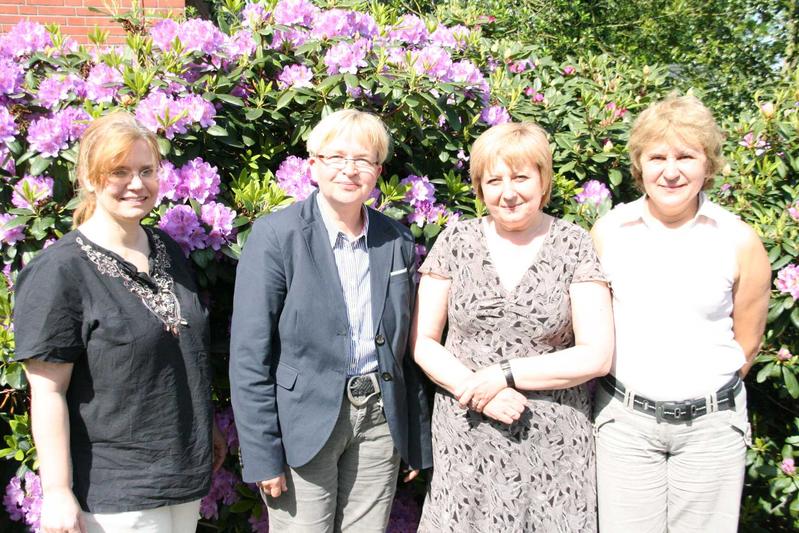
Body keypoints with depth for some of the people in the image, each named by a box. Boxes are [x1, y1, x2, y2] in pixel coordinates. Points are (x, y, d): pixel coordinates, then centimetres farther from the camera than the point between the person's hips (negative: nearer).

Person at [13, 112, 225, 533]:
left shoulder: (168, 252, 7)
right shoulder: (58, 271, -13)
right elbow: (48, 391, -15)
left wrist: (207, 432, 20)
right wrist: (57, 493, -17)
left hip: (186, 471, 7)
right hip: (113, 492, -6)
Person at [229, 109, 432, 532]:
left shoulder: (398, 242, 5)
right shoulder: (275, 236, -9)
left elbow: (404, 348, 11)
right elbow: (249, 354, -10)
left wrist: (417, 438, 11)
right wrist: (261, 453, -13)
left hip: (380, 417, 4)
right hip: (303, 423, -4)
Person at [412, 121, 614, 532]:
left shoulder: (575, 246, -3)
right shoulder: (456, 241, 1)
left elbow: (596, 355, -7)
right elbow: (422, 342, 2)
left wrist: (503, 374, -13)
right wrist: (474, 391, -13)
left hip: (550, 444, -1)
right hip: (465, 439, 1)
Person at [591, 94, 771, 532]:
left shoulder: (740, 241, -5)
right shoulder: (607, 232, -3)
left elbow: (747, 341, 5)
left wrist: (704, 393, 7)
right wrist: (635, 392, 4)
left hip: (712, 423, 0)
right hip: (624, 418, 0)